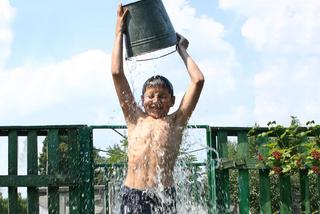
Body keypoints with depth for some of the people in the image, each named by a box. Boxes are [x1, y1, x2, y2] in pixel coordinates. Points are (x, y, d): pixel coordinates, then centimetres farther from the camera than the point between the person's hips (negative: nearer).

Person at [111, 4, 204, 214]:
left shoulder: (175, 122, 10)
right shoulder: (135, 119, 13)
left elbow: (198, 80, 6)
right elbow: (117, 73, 9)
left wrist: (181, 49, 18)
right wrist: (119, 32, 13)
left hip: (165, 196, -1)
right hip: (132, 196, 1)